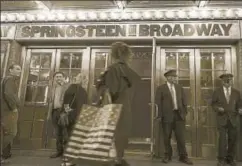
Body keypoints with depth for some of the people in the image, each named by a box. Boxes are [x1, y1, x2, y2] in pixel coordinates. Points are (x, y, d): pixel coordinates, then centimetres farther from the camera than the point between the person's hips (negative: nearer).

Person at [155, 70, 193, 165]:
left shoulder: (179, 88, 14)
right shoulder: (161, 88, 1)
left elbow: (184, 101, 13)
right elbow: (158, 102, -4)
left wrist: (184, 113, 5)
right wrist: (160, 115, -10)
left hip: (179, 115, 3)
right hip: (167, 115, -3)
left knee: (181, 137, 4)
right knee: (167, 137, 6)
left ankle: (183, 156, 15)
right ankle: (168, 156, 21)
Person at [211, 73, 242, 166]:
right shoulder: (217, 92, 3)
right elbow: (213, 104, 6)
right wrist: (218, 108, -14)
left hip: (233, 119, 3)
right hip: (222, 119, -2)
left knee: (233, 140, 5)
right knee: (222, 139, -7)